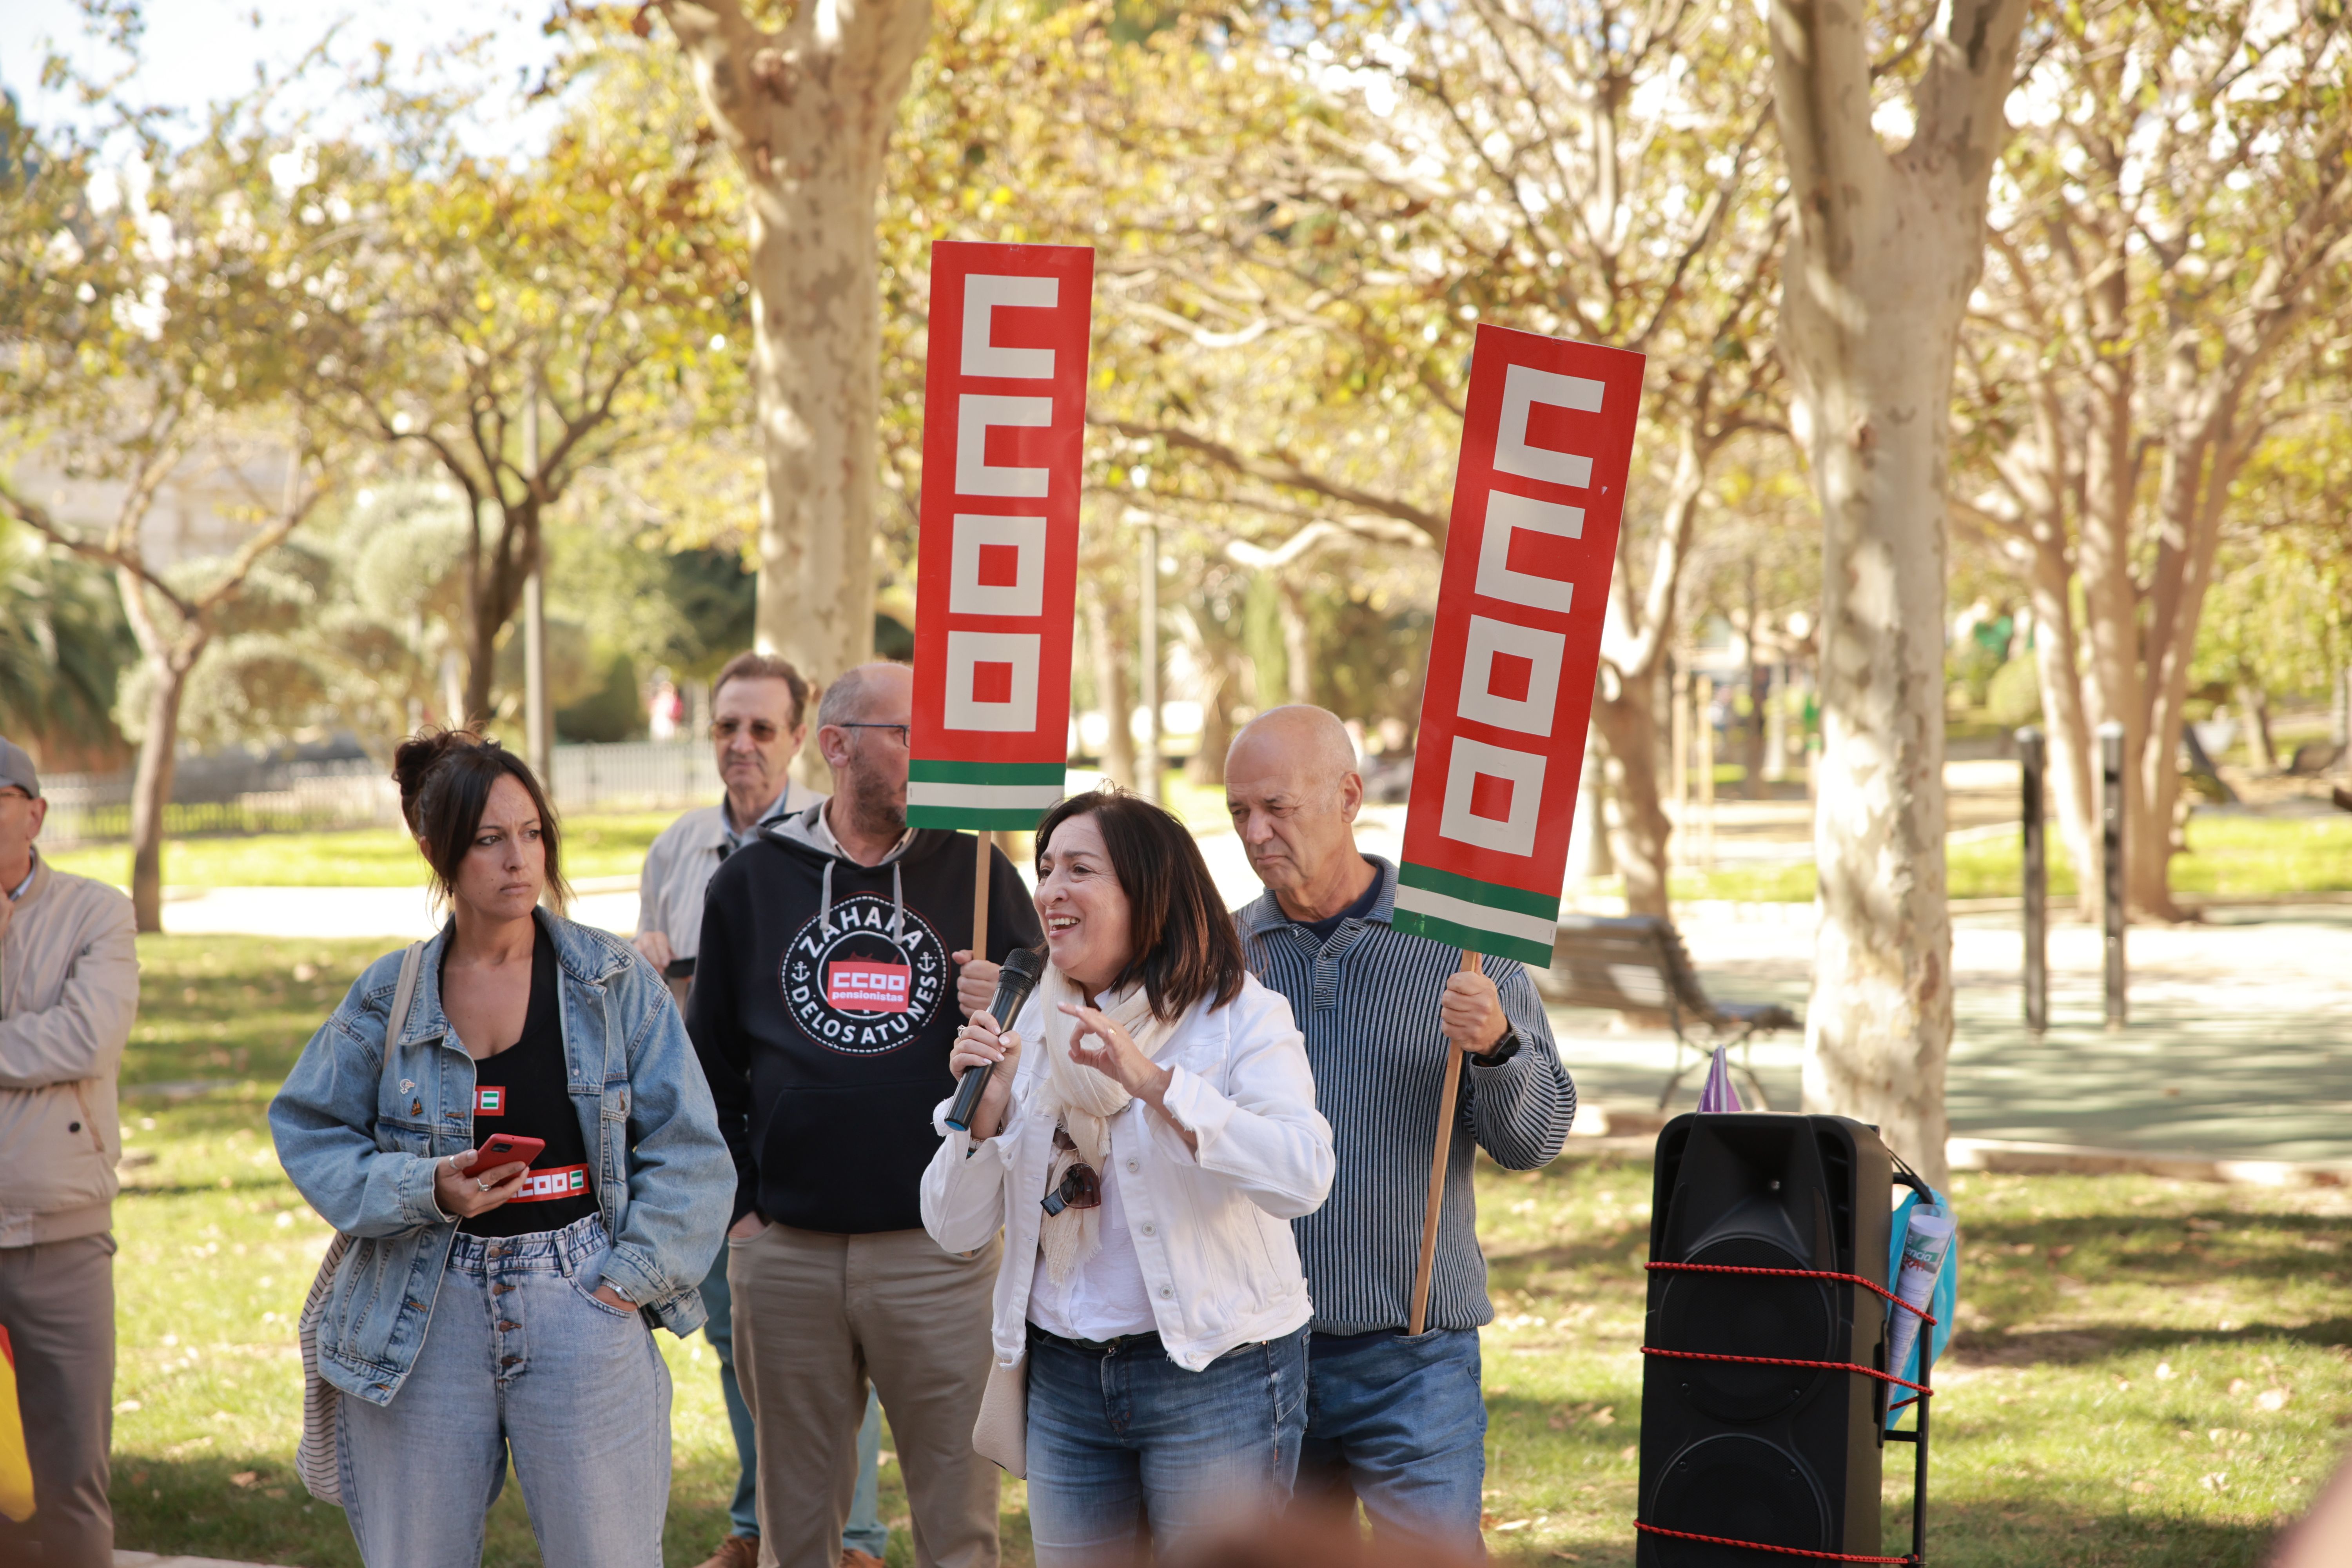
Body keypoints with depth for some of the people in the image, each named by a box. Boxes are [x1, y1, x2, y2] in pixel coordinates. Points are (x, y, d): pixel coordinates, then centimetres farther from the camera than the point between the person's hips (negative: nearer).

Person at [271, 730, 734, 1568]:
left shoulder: (616, 981, 1)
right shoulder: (389, 998, 4)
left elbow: (687, 1149, 1)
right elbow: (310, 1132, 7)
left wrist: (629, 1277, -8)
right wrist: (424, 1189, -9)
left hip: (578, 1308, -1)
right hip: (424, 1317, 1)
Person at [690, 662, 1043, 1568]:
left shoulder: (975, 873, 5)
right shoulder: (752, 882, 8)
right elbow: (710, 1066, 14)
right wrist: (736, 1205, 7)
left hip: (939, 1248, -1)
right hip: (786, 1251, 1)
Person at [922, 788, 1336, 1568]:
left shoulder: (1241, 1017, -6)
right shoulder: (1031, 1027, 10)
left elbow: (1302, 1177, -24)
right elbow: (954, 1228, 7)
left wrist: (1153, 1081, -29)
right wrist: (986, 1107, -10)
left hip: (1214, 1379, -5)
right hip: (1063, 1382, 5)